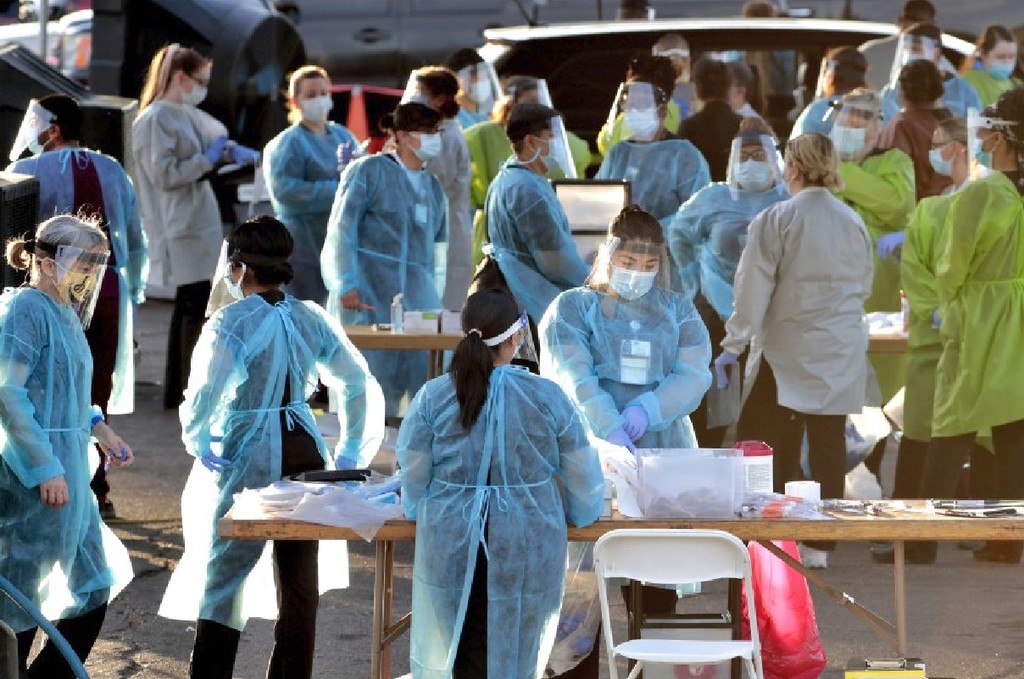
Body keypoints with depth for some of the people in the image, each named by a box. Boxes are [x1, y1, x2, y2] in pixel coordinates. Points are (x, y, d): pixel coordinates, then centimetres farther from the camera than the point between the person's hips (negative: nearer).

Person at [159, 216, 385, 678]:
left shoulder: (231, 323, -14)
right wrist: (349, 456, 12)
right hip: (304, 457, 5)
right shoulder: (310, 319, 3)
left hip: (246, 461, -5)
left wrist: (199, 442, -4)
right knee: (299, 582, 10)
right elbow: (362, 386, 6)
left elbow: (205, 394, -23)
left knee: (221, 580, 5)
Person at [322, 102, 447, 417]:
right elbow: (341, 231, -5)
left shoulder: (433, 187, 18)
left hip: (417, 298, 5)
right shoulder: (369, 171, -1)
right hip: (369, 297, -5)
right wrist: (346, 285, -13)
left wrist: (435, 302, 15)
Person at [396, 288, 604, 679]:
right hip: (527, 554, -1)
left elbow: (413, 477, 0)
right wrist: (583, 513, 21)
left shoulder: (432, 397, -5)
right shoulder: (547, 398, -7)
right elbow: (584, 479, 0)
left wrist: (420, 511, 22)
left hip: (451, 549, 1)